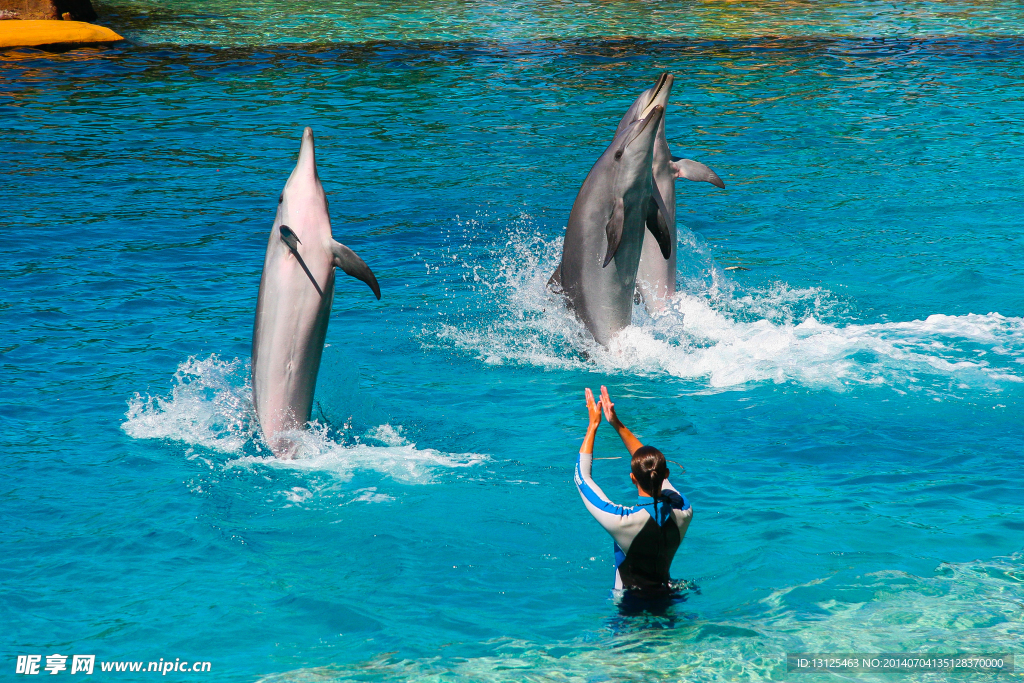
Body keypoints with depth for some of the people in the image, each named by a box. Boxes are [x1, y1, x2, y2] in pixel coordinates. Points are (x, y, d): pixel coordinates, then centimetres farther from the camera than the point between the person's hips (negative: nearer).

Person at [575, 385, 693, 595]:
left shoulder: (621, 522, -29)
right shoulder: (683, 513, -15)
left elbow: (582, 477, -13)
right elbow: (656, 471, 3)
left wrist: (593, 425, -5)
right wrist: (618, 425, 6)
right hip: (666, 597, 5)